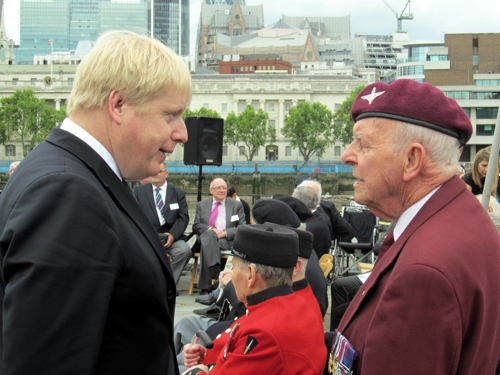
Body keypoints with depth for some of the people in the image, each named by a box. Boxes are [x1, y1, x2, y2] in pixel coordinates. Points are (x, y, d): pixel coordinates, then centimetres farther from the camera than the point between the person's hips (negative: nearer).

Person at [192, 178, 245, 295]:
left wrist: (226, 232, -11)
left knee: (207, 244, -36)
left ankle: (206, 287, -39)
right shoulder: (201, 205, 21)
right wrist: (211, 229, -11)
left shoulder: (236, 205, 18)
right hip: (206, 237, 1)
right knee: (208, 235, -38)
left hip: (227, 240, -1)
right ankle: (217, 278, -46)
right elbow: (196, 226, 9)